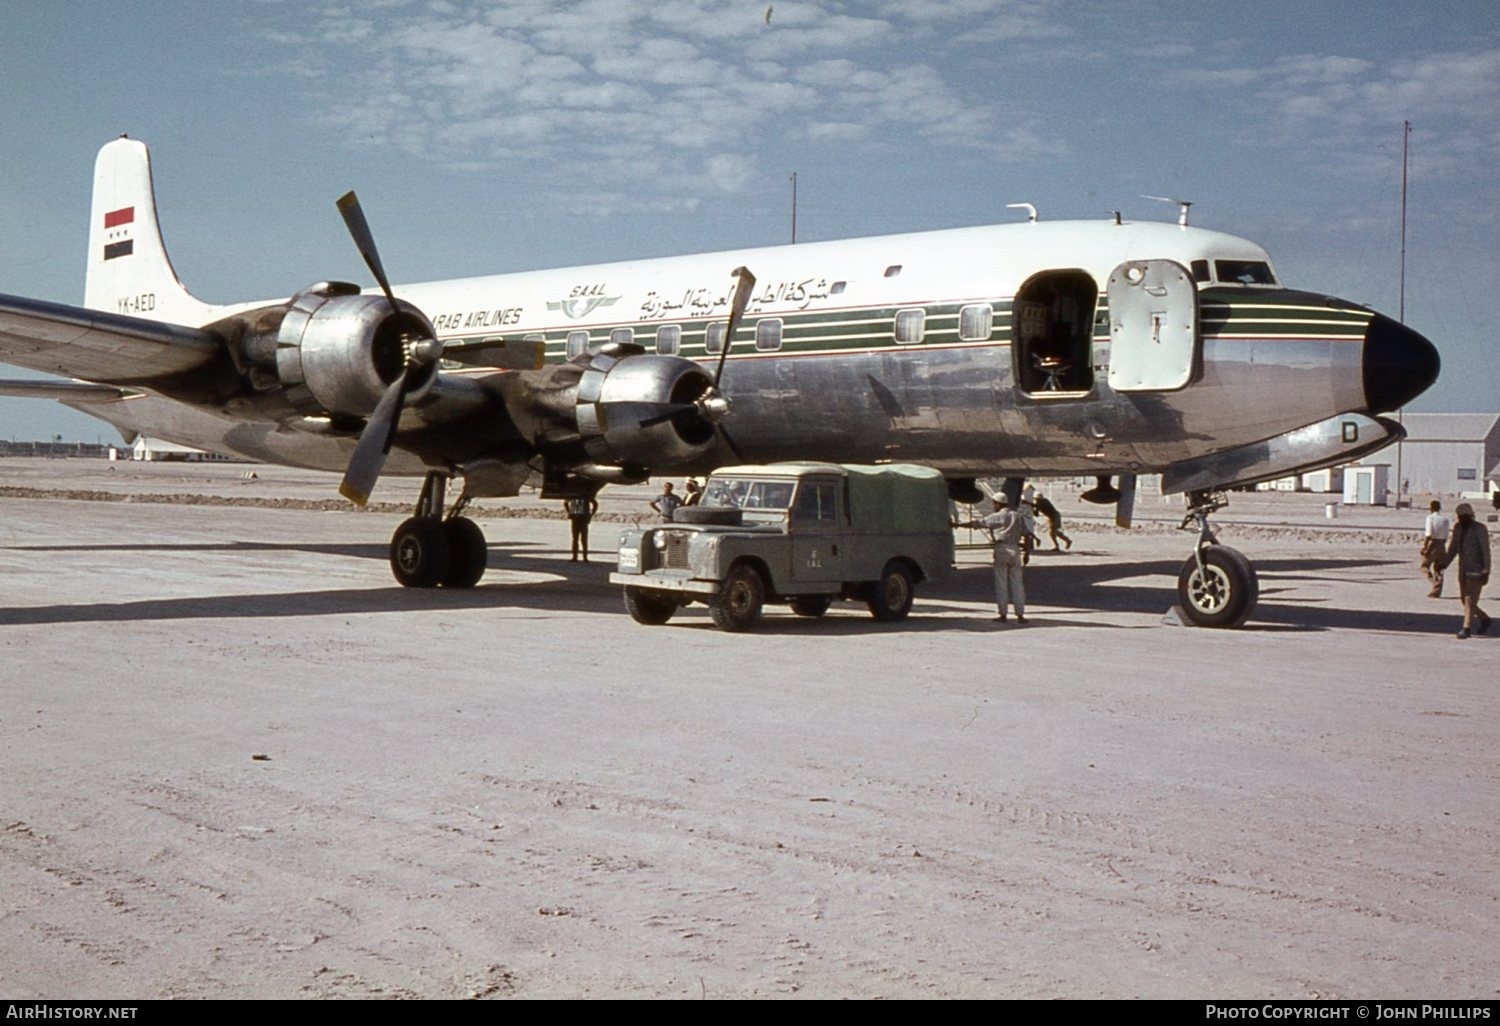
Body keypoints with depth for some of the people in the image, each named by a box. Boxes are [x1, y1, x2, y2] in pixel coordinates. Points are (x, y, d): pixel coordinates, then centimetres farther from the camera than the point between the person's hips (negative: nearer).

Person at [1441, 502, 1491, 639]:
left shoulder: (1480, 529, -11)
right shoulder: (1458, 528, 8)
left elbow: (1486, 551, -14)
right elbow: (1452, 550, 12)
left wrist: (1486, 572, -20)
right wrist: (1443, 564, -1)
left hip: (1477, 571, -7)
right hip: (1463, 570, 7)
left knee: (1470, 600, -11)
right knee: (1464, 599, 11)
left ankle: (1466, 628, -9)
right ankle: (1484, 619, 31)